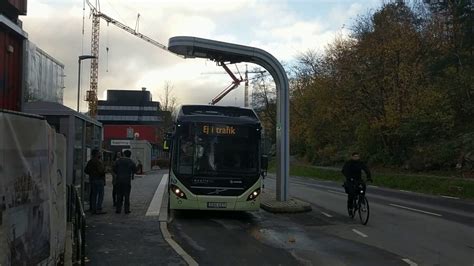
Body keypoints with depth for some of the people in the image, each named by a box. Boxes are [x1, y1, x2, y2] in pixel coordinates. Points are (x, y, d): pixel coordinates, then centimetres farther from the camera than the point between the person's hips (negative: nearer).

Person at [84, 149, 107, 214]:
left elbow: (85, 170, 14)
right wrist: (104, 170, -3)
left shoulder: (90, 161, 10)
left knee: (94, 195, 13)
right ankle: (98, 209, -6)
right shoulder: (98, 161, -17)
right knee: (100, 195, -4)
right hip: (99, 180, -9)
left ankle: (93, 209, 16)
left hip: (92, 180, 9)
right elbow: (101, 171, -23)